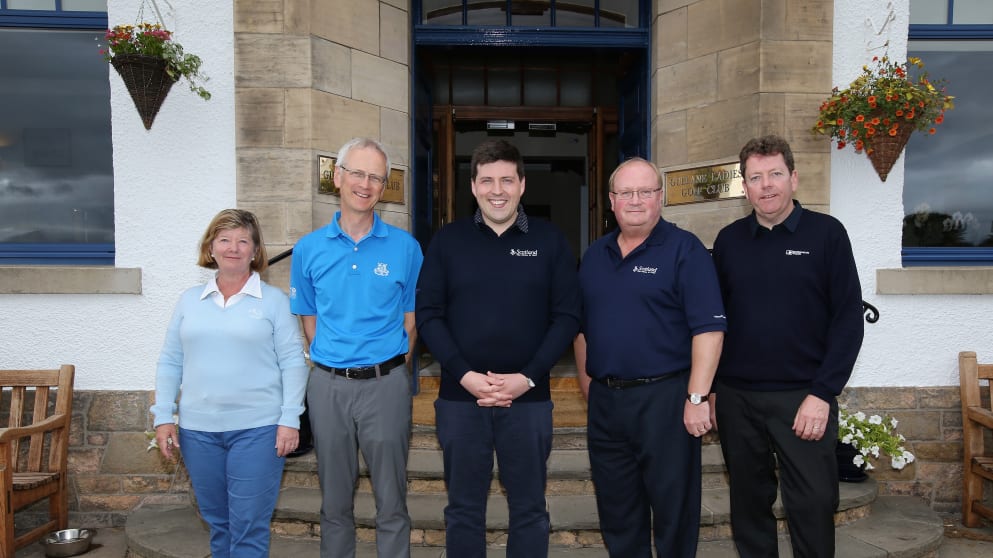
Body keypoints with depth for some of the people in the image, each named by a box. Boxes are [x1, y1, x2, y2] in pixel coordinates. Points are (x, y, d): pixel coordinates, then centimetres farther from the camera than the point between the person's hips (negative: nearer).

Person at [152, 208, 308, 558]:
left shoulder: (273, 300, -2)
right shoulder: (189, 300, 9)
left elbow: (292, 363, -5)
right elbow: (170, 362, 11)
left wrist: (290, 419, -11)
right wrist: (163, 416, 3)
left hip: (257, 428, -4)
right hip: (198, 429, 4)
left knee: (249, 528, 1)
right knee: (216, 522, 16)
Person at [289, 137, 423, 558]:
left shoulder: (404, 247, -2)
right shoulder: (309, 249, 3)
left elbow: (412, 316, 5)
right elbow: (308, 317, 11)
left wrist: (397, 365, 3)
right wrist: (330, 363, 6)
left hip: (385, 384, -2)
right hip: (328, 385, 2)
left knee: (391, 502, 8)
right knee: (334, 500, 16)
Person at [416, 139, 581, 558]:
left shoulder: (549, 240, 1)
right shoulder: (447, 240, 2)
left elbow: (567, 316, -2)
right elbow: (428, 315, -1)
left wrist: (528, 377, -12)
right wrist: (464, 375, -12)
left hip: (529, 398, 0)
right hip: (459, 397, 1)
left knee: (529, 509, 12)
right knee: (463, 508, 13)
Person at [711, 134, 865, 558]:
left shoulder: (826, 233, -2)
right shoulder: (728, 240, 6)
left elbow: (848, 318, -5)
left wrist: (823, 394, -11)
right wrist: (711, 387, 4)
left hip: (804, 396, -2)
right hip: (737, 397, 3)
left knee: (813, 508, 5)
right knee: (748, 505, 14)